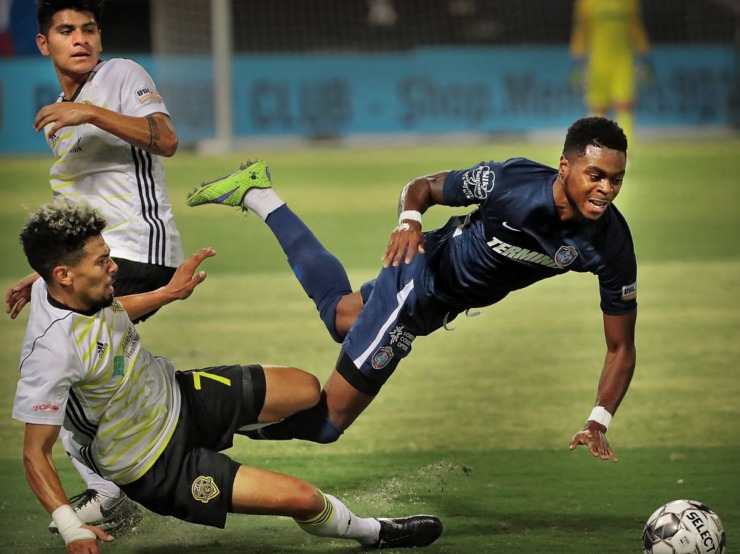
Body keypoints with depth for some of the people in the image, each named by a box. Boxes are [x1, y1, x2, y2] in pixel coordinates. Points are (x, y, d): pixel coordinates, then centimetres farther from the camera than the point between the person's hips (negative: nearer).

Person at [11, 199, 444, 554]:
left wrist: (169, 293, 20)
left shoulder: (67, 291, -11)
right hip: (160, 466, -8)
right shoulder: (53, 351, -37)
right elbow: (35, 453, -31)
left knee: (306, 389, 12)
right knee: (302, 498, -15)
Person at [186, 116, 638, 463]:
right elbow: (424, 187, -13)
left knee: (338, 313, 31)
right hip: (422, 276, -5)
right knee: (324, 423, 0)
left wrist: (599, 423, -26)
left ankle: (258, 195, 41)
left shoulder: (611, 242, -24)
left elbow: (621, 347, -14)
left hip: (448, 304, 5)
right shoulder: (511, 182, -33)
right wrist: (410, 218, -35)